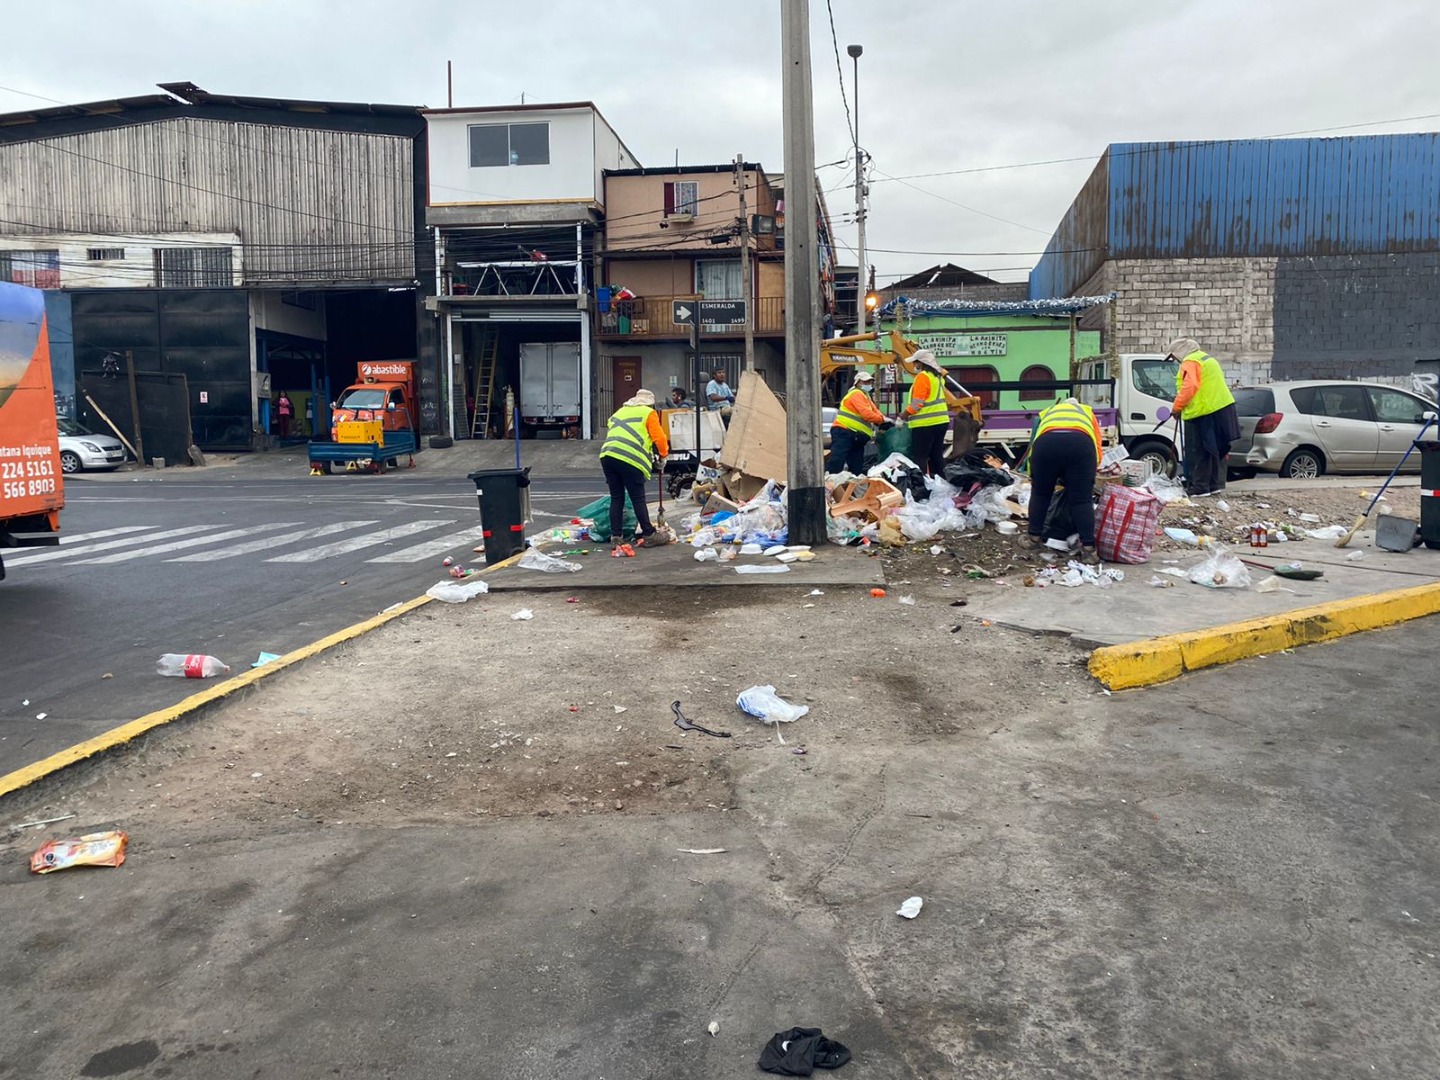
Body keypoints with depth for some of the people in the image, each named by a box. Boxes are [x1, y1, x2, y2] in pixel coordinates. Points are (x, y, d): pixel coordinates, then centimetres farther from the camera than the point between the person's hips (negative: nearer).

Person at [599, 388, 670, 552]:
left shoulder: (620, 412, 31)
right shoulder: (649, 413, 12)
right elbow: (659, 438, 7)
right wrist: (663, 454, 24)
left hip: (607, 455, 5)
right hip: (630, 459, -5)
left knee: (616, 498, 11)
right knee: (638, 499, 3)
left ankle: (615, 537, 8)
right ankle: (647, 533, 11)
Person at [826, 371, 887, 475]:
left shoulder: (864, 396, 27)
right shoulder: (857, 394, -7)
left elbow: (875, 412, 18)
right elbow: (867, 414, -18)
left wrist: (885, 422, 1)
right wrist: (883, 420, -7)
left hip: (856, 437, 11)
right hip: (843, 433, -11)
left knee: (857, 469, 7)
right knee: (835, 465, -19)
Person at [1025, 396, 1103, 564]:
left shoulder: (1046, 413, 43)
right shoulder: (1087, 412, 40)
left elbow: (1033, 446, 37)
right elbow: (1097, 450, 30)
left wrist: (1034, 478, 47)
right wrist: (1087, 475, 43)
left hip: (1047, 441, 1)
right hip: (1080, 442, 0)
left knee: (1040, 493, 21)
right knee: (1082, 499, 8)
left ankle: (1034, 537, 32)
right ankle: (1088, 549, 7)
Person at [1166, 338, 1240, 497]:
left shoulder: (1190, 363, -11)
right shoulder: (1207, 358, 22)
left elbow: (1189, 387, -22)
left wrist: (1176, 408, -12)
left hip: (1203, 413, -10)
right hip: (1222, 408, 10)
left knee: (1198, 451, -5)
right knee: (1215, 449, 14)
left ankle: (1199, 487, -4)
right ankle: (1216, 484, 19)